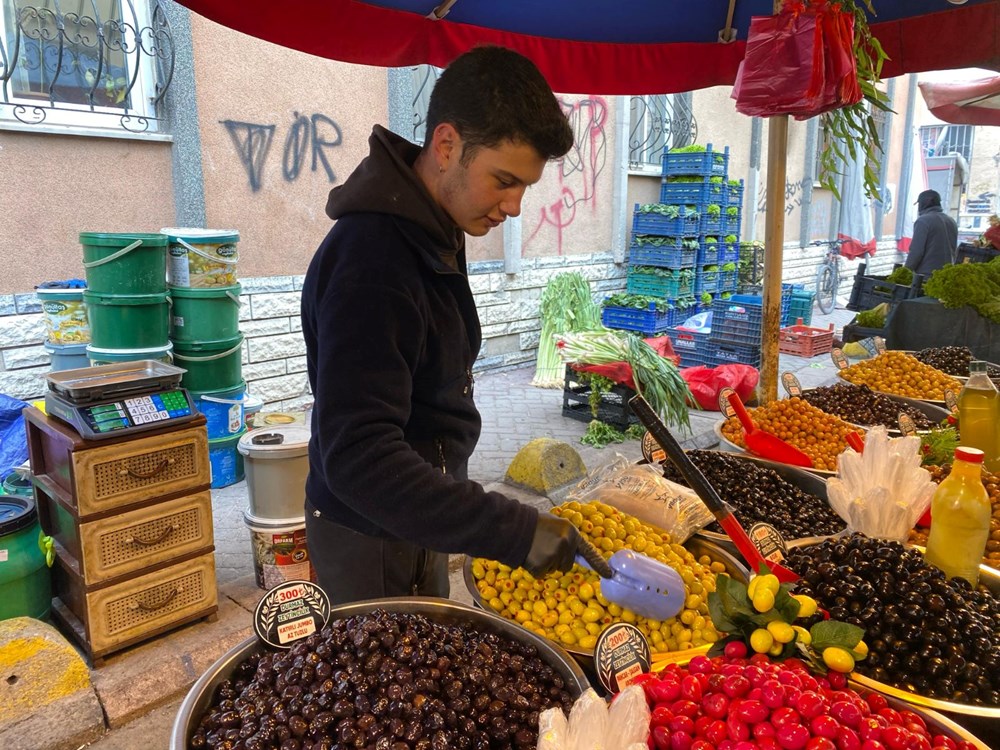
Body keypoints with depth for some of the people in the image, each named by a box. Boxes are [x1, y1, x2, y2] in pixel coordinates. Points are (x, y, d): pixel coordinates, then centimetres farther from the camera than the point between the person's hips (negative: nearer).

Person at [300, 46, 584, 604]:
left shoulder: (432, 233, 2)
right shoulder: (371, 263, -29)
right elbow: (359, 458, -35)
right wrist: (517, 532, -37)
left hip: (415, 518, 9)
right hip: (376, 539, -9)